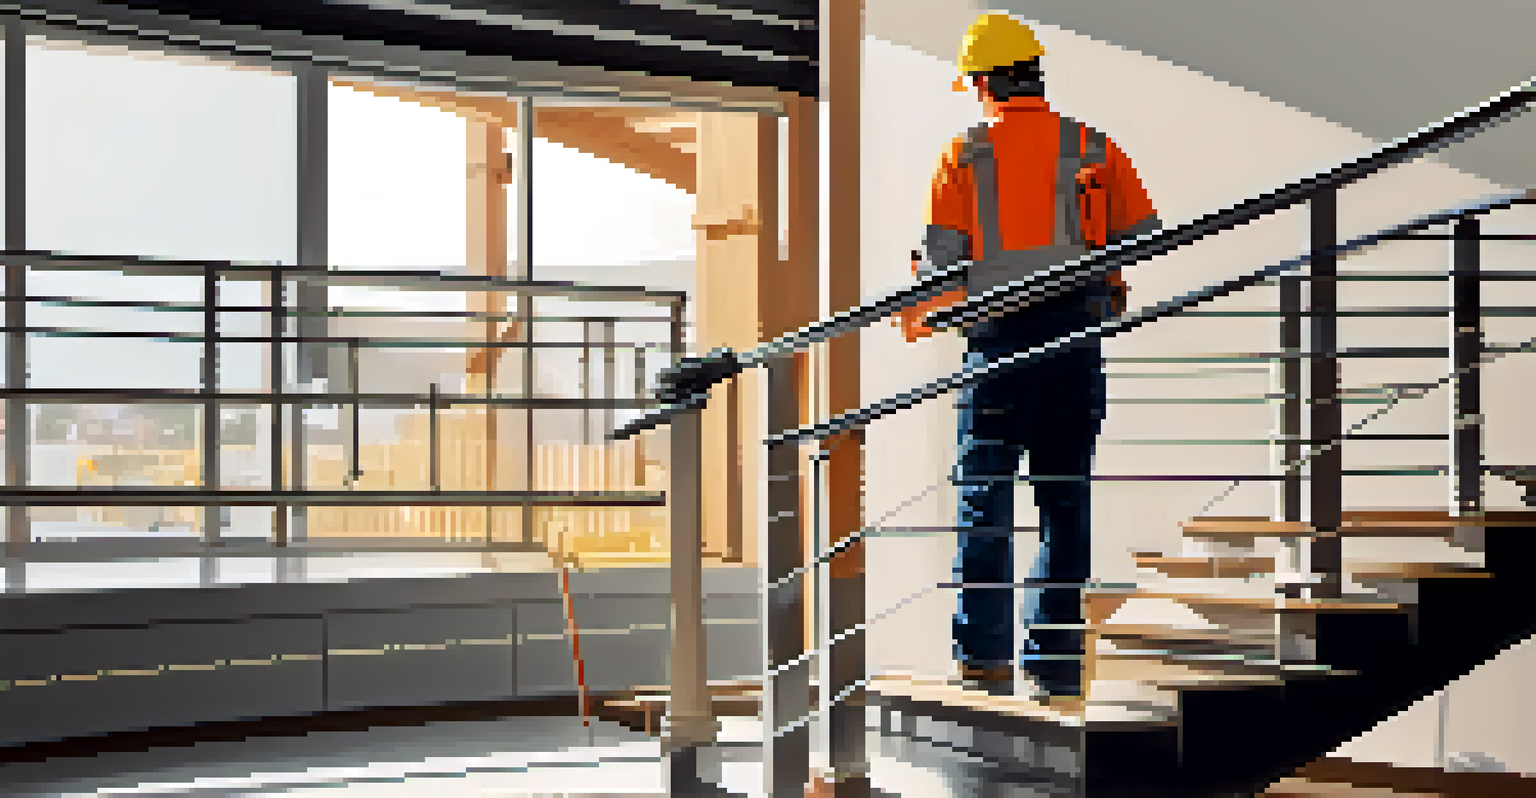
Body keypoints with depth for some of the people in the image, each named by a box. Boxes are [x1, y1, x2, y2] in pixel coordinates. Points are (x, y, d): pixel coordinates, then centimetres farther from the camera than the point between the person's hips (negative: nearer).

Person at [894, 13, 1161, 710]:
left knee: (985, 499, 4)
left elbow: (942, 260, -4)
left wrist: (916, 318, 15)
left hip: (997, 341, -2)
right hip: (1078, 339, 2)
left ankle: (985, 654, 1)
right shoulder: (1094, 149, 7)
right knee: (1067, 504, 8)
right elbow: (1147, 243, 7)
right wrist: (1116, 301, 24)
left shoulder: (964, 154, 0)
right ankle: (1056, 664, 11)